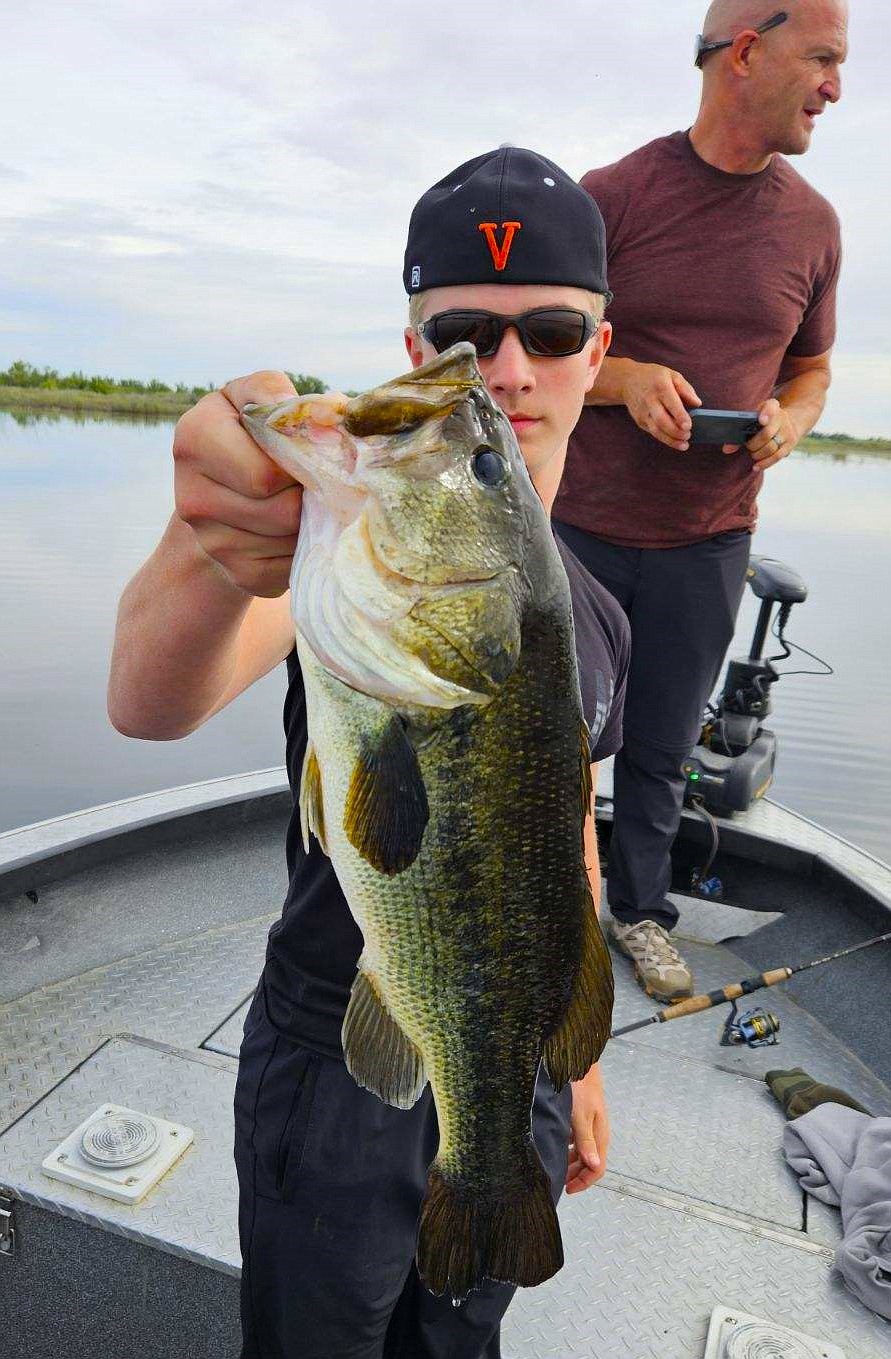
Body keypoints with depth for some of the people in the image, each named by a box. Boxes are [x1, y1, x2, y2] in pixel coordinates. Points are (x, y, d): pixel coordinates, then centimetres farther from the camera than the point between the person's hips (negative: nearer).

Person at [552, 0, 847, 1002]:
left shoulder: (812, 225, 6)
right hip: (580, 527, -2)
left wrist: (787, 421, -6)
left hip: (707, 543, 2)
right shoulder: (611, 197, -4)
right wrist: (627, 378, -19)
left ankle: (639, 910, 33)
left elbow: (810, 367, 16)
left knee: (662, 749, 11)